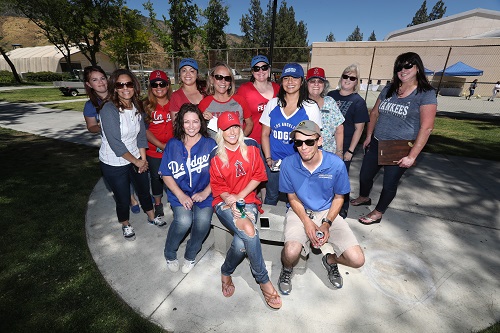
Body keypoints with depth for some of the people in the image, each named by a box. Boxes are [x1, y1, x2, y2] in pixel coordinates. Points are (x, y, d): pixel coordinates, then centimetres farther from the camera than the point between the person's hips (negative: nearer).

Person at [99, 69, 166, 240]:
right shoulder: (109, 110, -22)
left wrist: (143, 159, -4)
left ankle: (151, 217, 45)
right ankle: (125, 225, 41)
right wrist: (137, 162, -15)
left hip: (136, 159, 5)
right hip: (114, 164, -5)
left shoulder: (136, 107, -2)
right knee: (123, 199, 11)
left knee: (144, 190, 19)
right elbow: (116, 143, -24)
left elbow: (141, 134, 2)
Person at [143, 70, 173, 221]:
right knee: (156, 177, 15)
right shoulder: (146, 105, -4)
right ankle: (158, 204, 36)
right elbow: (145, 130, -7)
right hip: (154, 151, 0)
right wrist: (161, 146, -16)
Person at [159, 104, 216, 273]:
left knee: (203, 221, -27)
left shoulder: (210, 144, 0)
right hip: (179, 193, 1)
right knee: (184, 220, -26)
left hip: (204, 194, 0)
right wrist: (181, 196, -9)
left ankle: (190, 255, 7)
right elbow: (166, 175, 3)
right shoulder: (173, 145, 3)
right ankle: (170, 254, 8)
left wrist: (205, 192, -14)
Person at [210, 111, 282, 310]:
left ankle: (226, 272, 5)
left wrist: (240, 196, -8)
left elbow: (259, 175, 3)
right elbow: (217, 186, 5)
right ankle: (263, 280, -6)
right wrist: (229, 198, -16)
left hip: (248, 200, 1)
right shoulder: (216, 155, 2)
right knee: (249, 231, -30)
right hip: (225, 202, -1)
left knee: (242, 242, -28)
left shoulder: (251, 146, 2)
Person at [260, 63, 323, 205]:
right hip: (274, 163, 2)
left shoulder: (311, 107, -2)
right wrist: (268, 159, -4)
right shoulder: (272, 104, 4)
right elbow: (265, 134, 6)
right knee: (271, 197, 15)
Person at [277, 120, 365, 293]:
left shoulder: (336, 164, -15)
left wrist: (327, 223, -11)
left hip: (328, 212, 2)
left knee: (357, 260, -12)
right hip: (300, 212, -1)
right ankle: (287, 268, 12)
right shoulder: (288, 164, -15)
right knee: (291, 253, -28)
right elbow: (292, 197, -2)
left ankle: (330, 260, 25)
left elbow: (339, 197, 1)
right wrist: (307, 222, -15)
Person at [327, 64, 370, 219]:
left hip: (344, 147, -4)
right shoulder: (331, 95, 6)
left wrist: (350, 150, -11)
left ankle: (343, 208, 28)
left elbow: (359, 128, -8)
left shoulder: (358, 101, -6)